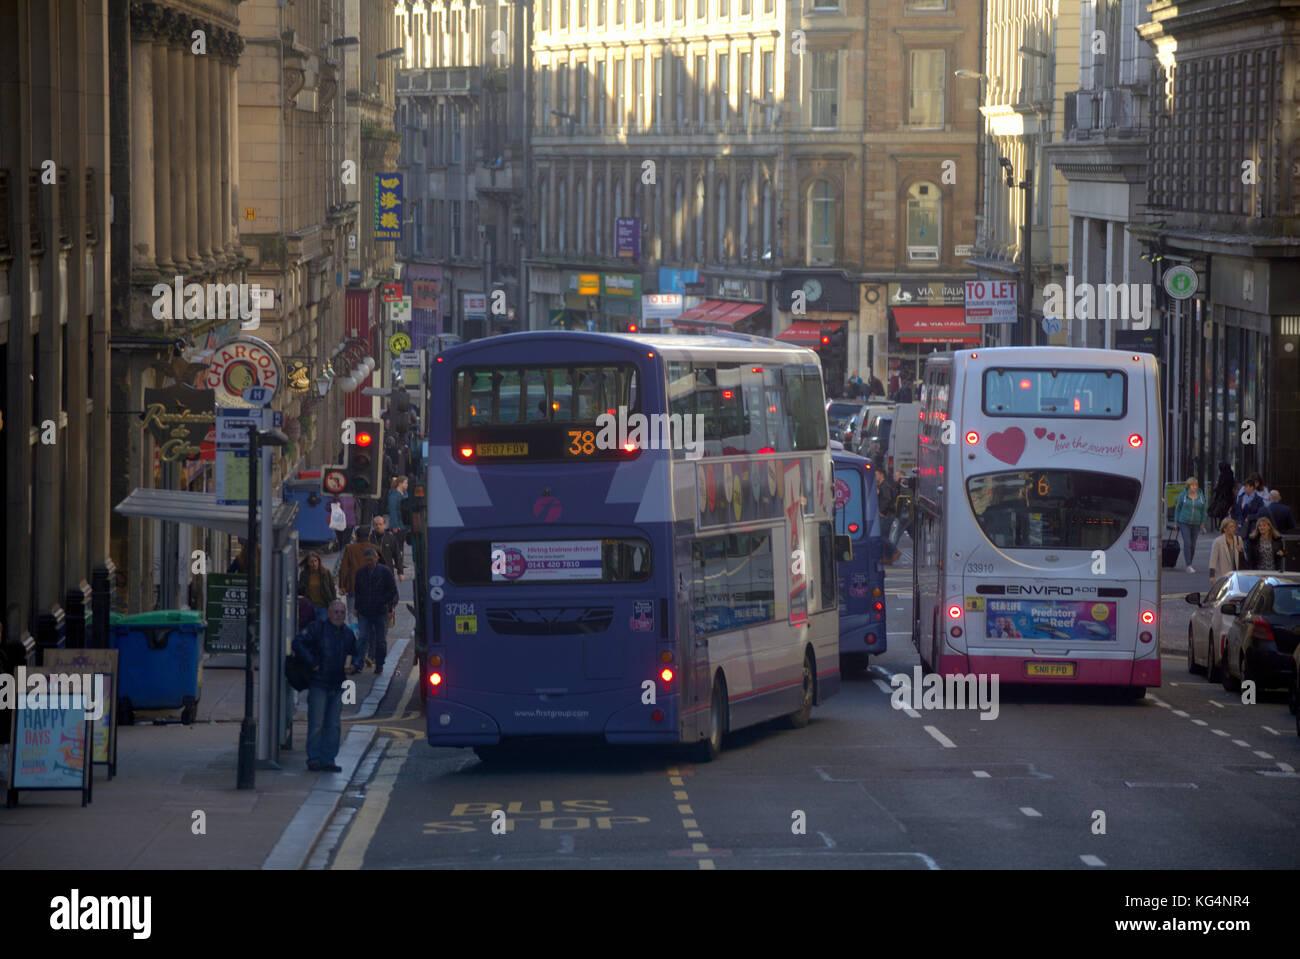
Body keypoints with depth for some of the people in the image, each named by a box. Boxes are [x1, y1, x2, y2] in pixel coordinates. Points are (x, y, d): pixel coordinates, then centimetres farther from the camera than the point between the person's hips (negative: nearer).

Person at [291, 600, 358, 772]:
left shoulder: (348, 634, 12)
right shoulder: (317, 629, -6)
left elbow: (355, 653, 27)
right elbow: (298, 644, -14)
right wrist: (312, 663, -16)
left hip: (337, 685, 5)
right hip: (319, 685, -5)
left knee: (333, 726, 5)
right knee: (316, 724, -7)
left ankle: (328, 760, 10)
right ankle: (314, 759, 0)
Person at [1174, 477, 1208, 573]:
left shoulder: (1200, 496, 4)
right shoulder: (1182, 495, -2)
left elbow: (1203, 510, 12)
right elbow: (1178, 508, 6)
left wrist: (1202, 523, 7)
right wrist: (1176, 523, 6)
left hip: (1195, 524, 3)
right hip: (1184, 522, -3)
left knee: (1193, 544, 7)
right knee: (1187, 543, -13)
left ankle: (1190, 564, 21)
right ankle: (1189, 566, -15)